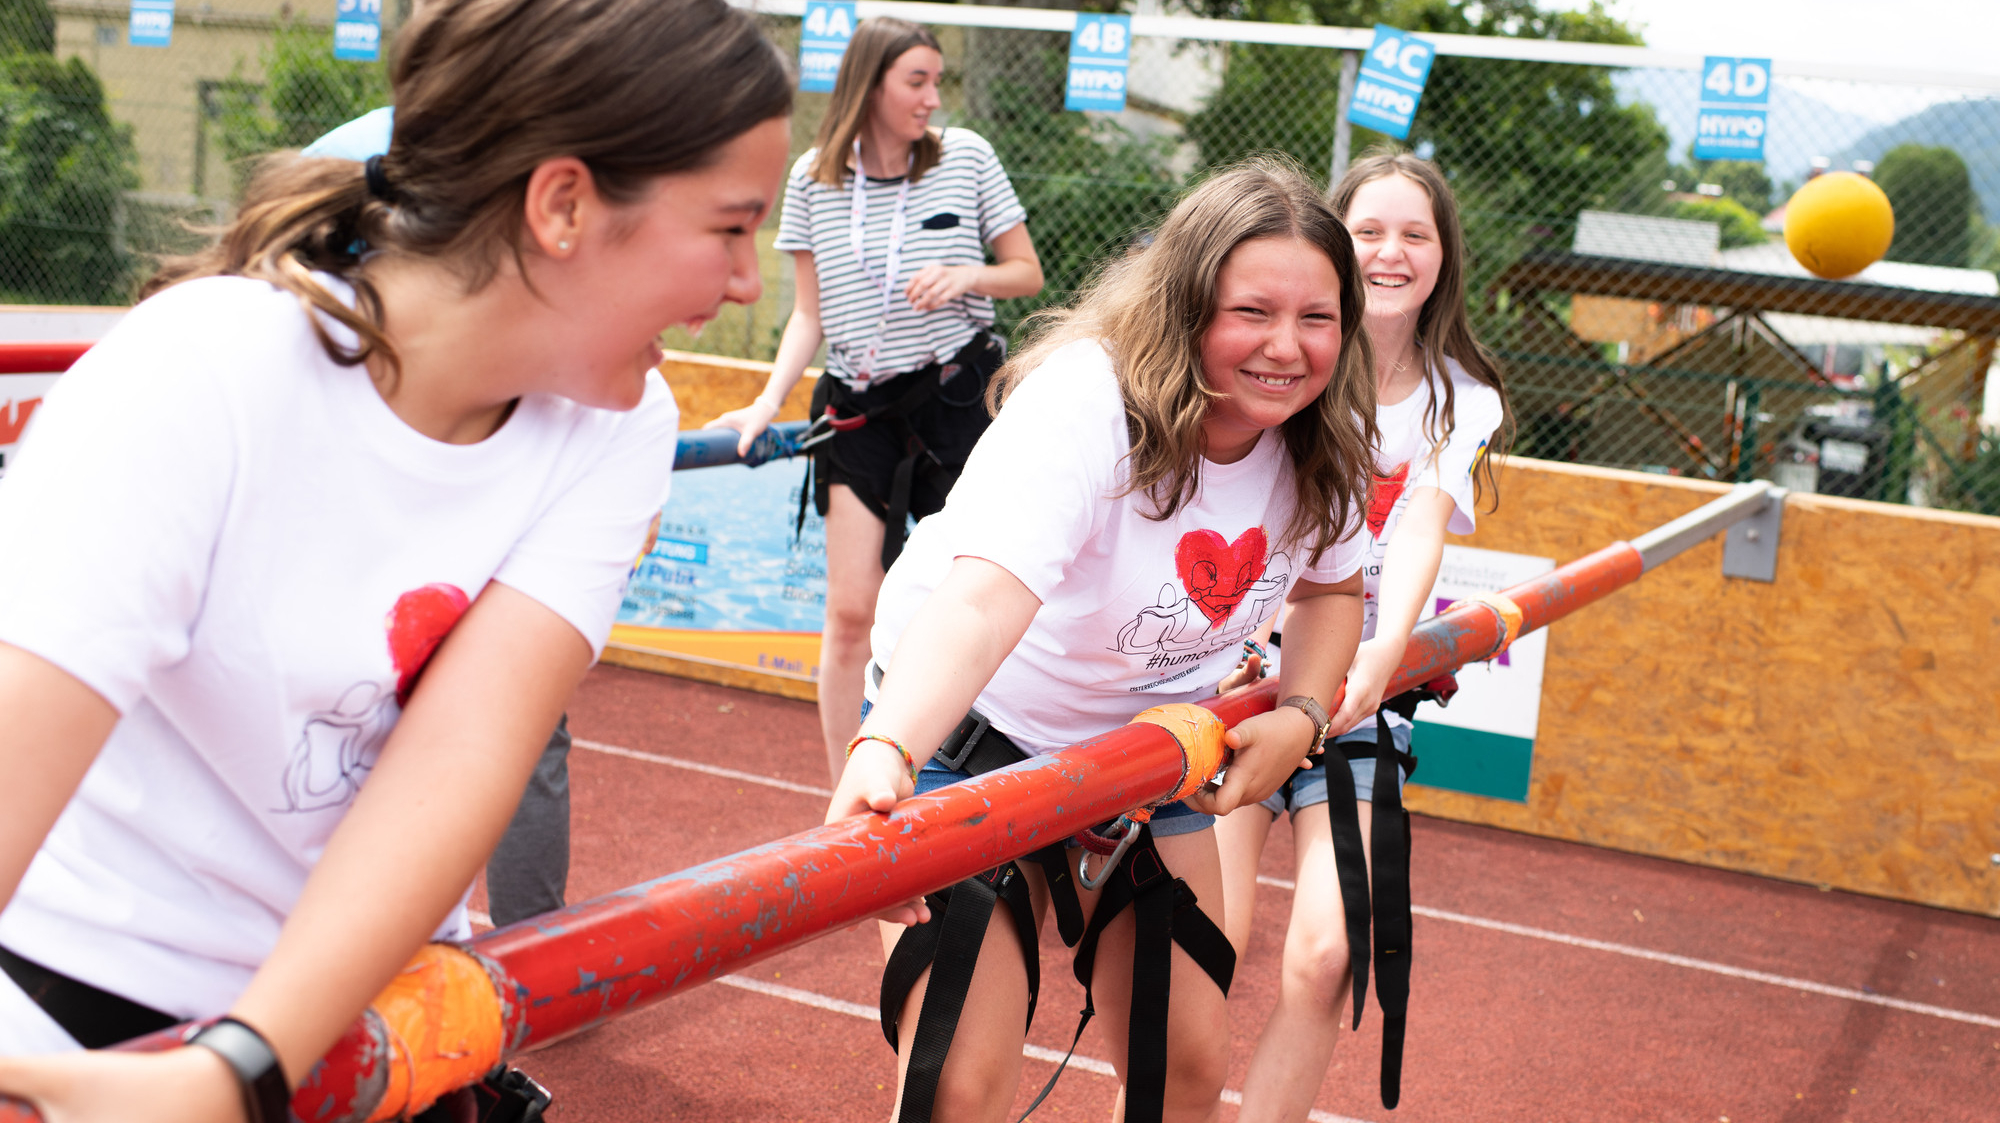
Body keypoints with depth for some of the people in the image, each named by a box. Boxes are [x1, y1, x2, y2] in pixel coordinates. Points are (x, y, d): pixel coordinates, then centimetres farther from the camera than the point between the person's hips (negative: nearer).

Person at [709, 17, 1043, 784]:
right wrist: (771, 400, -7)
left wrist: (968, 275, -13)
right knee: (851, 613, -3)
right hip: (863, 410, 1)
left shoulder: (965, 156, 0)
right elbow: (811, 314, 6)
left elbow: (1027, 274, 7)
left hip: (959, 396, 0)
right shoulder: (813, 178, 1)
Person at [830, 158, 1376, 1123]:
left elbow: (1332, 587, 10)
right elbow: (982, 598, -48)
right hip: (974, 729, -6)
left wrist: (1301, 718, -8)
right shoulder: (1084, 401, -32)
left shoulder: (1317, 441, -10)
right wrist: (886, 751, -65)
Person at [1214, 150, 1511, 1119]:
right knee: (1205, 940, -14)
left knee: (1326, 953, -11)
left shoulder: (1464, 402, 5)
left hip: (1360, 700, 2)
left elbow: (1422, 526, -12)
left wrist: (1386, 648, -32)